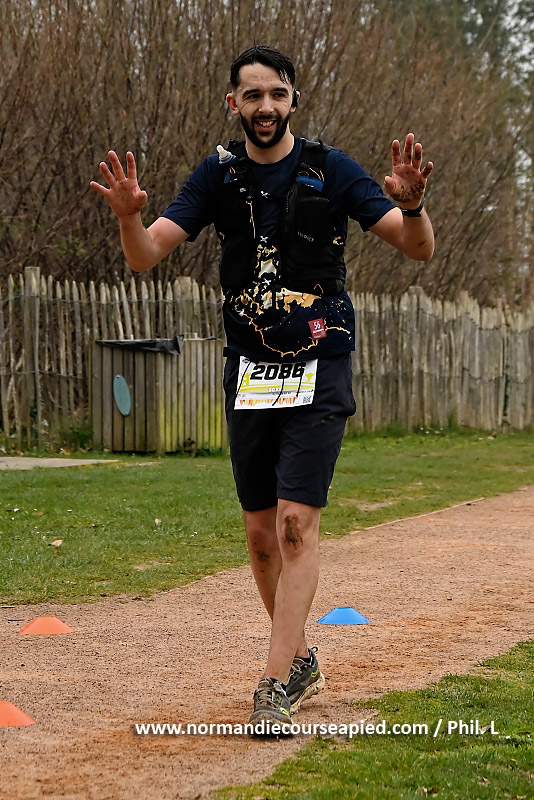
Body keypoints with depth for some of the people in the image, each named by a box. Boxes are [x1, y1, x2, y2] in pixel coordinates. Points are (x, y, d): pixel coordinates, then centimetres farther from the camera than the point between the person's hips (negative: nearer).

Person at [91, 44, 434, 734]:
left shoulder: (331, 170, -4)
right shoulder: (218, 176, 5)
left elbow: (418, 249, -6)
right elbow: (145, 257, -3)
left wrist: (410, 205, -29)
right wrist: (128, 215, -26)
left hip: (319, 370, -4)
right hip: (248, 372, 4)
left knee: (296, 523, -15)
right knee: (260, 532, 9)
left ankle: (275, 682, -15)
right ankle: (301, 660, 26)